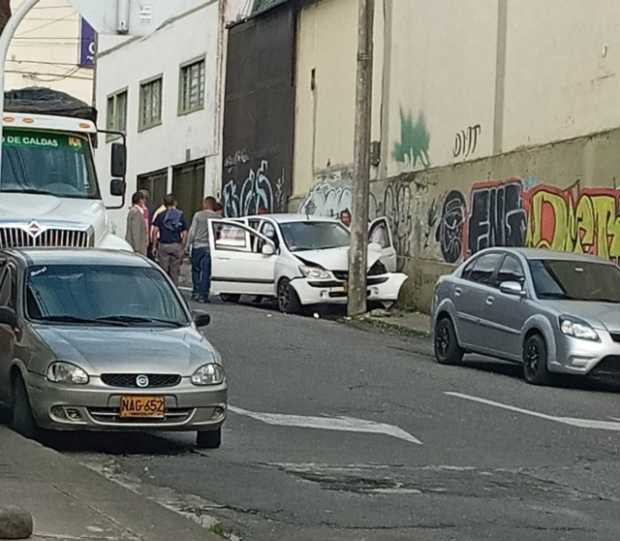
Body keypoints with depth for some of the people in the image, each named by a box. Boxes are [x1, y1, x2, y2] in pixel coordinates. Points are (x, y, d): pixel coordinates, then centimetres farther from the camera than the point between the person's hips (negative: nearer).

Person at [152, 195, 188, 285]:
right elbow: (185, 233, 1)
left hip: (163, 245, -1)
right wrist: (183, 247, 8)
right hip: (176, 245, 1)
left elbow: (155, 230, -5)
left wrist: (155, 245, 1)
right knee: (174, 271, 7)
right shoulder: (181, 216, 3)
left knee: (163, 270, 3)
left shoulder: (161, 215, 2)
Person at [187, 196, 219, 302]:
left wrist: (188, 244, 4)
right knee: (206, 272, 2)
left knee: (196, 270, 12)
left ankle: (195, 292, 11)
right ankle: (203, 295, -1)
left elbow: (192, 231, -3)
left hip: (197, 246, -1)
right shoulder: (218, 217, 0)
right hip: (210, 248, 1)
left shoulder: (198, 215, -3)